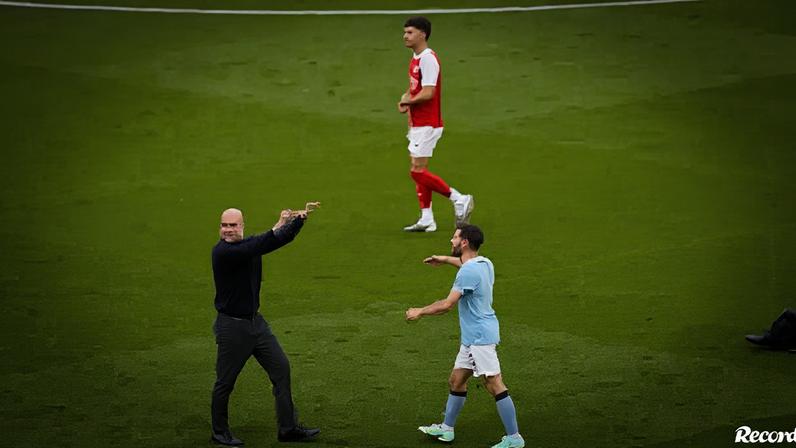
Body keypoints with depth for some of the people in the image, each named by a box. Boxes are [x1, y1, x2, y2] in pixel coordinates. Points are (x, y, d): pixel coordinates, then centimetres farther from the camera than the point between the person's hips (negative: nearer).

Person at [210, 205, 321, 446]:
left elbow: (282, 239, 4)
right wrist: (278, 227, -33)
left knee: (281, 368, 6)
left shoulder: (250, 243, 4)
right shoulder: (222, 252, -19)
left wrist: (299, 219, -13)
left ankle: (288, 428, 13)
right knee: (225, 382, 3)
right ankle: (220, 432, 21)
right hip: (232, 325, -7)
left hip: (255, 321, 8)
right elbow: (255, 248, -32)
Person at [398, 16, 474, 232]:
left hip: (427, 124, -10)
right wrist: (405, 99, 3)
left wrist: (407, 101, -8)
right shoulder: (415, 59, 13)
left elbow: (428, 93, -24)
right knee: (418, 172, 10)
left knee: (418, 171, -10)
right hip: (417, 124, 10)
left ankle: (459, 199, -1)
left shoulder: (428, 59, -18)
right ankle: (426, 220, 13)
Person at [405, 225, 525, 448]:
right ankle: (447, 428, 30)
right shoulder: (484, 263, 8)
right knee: (456, 381, 18)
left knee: (495, 386, -8)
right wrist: (445, 260, 44)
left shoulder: (468, 272, -21)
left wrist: (420, 312, -7)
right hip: (472, 337, 10)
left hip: (480, 336, -10)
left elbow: (447, 304, -21)